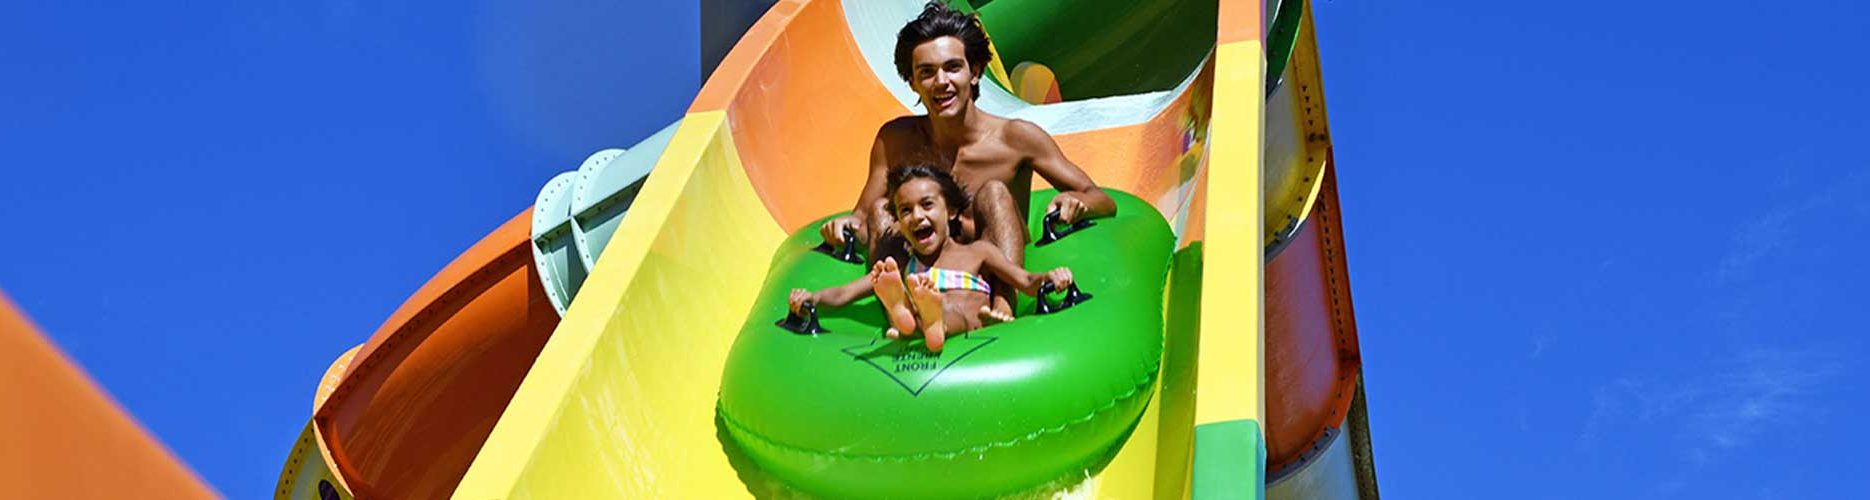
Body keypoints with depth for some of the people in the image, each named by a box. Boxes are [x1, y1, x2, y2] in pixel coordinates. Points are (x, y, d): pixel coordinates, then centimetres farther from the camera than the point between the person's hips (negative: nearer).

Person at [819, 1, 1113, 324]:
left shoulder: (1016, 138, -2)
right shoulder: (895, 140, 6)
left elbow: (1104, 202, -1)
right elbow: (864, 218, 9)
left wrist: (1076, 201, -26)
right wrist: (849, 224, -16)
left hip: (996, 282, -2)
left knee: (993, 193, -21)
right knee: (880, 210, -16)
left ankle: (1002, 309, -46)